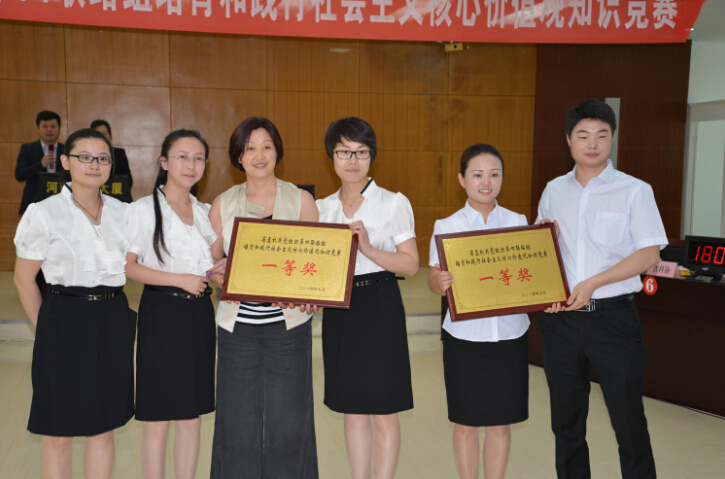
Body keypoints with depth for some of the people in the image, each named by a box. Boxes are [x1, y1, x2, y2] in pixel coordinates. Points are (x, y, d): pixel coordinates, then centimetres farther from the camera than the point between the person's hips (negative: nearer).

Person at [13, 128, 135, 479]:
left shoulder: (122, 212, 7)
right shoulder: (44, 213, -4)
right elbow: (24, 281, -1)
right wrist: (46, 328, -2)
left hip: (113, 322, 4)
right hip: (65, 321, -3)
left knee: (104, 427, 13)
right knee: (59, 433, 6)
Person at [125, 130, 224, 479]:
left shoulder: (204, 212, 11)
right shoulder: (143, 209, -5)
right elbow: (128, 266, -10)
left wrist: (218, 272, -4)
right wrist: (180, 279, -17)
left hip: (199, 315, 5)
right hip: (161, 315, -5)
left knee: (192, 416, 11)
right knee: (158, 420, 2)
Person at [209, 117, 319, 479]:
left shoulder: (301, 200, 2)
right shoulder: (222, 204, 6)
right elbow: (211, 262, 11)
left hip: (288, 323, -1)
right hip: (238, 323, 1)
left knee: (287, 416, 4)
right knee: (238, 417, 7)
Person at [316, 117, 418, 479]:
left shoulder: (393, 203, -3)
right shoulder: (322, 208, 10)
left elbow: (410, 264, -8)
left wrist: (369, 249, -20)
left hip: (379, 306, -4)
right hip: (338, 309, 4)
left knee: (383, 414, 1)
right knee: (352, 411, 12)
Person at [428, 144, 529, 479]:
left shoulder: (518, 222, 3)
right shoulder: (446, 226, -2)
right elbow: (434, 280, -5)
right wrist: (439, 282, -27)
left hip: (509, 335, 2)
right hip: (464, 336, -1)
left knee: (500, 423, 11)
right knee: (466, 423, 9)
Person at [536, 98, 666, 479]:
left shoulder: (634, 191, -2)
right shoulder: (554, 191, 10)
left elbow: (649, 253, -8)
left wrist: (592, 283, -16)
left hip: (613, 316, -4)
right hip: (560, 317, 4)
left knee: (628, 422, 0)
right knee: (566, 423, 13)